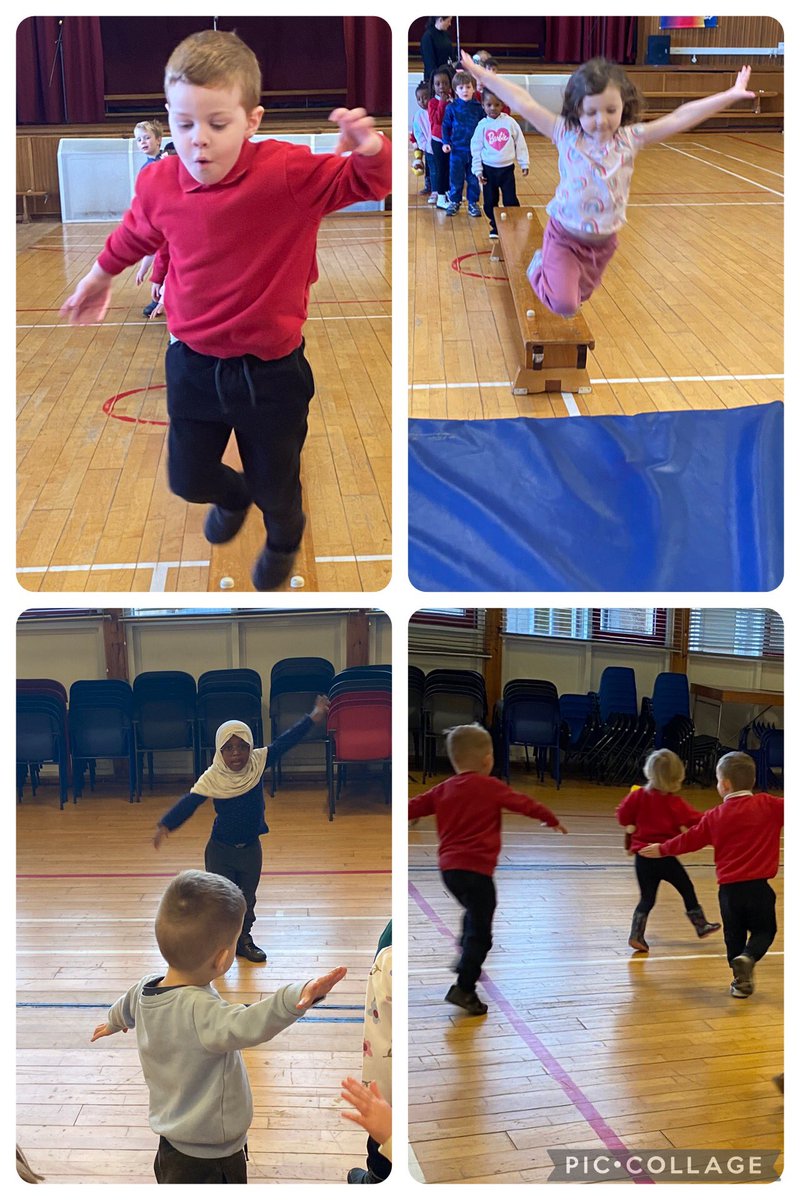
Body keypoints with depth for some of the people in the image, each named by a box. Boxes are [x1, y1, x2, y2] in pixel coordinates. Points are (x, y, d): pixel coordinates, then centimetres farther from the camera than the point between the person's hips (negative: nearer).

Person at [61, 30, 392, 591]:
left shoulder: (290, 173, -21)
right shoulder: (160, 183, -9)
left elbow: (367, 183, -18)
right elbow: (136, 234, 13)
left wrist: (370, 150, -42)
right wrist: (100, 276, 30)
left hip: (271, 370, -3)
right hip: (193, 364, 3)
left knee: (275, 486, 16)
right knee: (188, 478, 18)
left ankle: (284, 537, 55)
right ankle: (233, 496, 58)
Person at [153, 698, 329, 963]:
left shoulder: (257, 763, -11)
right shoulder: (212, 778, -19)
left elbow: (285, 742, -10)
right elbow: (189, 803, -24)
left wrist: (313, 718, -10)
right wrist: (165, 826, -37)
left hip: (251, 848, 3)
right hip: (221, 849, -3)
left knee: (247, 898, 18)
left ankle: (243, 940, 36)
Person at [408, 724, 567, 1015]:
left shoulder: (443, 789, 11)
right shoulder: (490, 787, -2)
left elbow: (414, 807, 11)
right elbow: (524, 804, 3)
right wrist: (552, 820, 17)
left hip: (449, 867, 7)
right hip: (476, 868, -7)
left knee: (474, 915, 31)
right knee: (479, 931, -5)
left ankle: (465, 963, 36)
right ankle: (464, 987, -11)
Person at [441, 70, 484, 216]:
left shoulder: (478, 108, -2)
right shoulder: (451, 108, -3)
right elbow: (445, 126, 4)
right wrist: (445, 142, -6)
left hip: (475, 150, 1)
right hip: (457, 149, -1)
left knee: (474, 179, 8)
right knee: (456, 178, 7)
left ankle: (473, 203, 22)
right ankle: (454, 202, 23)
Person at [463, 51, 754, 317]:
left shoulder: (630, 139, -9)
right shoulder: (566, 135, -14)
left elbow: (680, 118, -12)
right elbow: (524, 103, -15)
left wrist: (729, 96, -17)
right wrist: (481, 74, -15)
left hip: (603, 241, 3)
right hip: (565, 236, -3)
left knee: (577, 298, 20)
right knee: (564, 305, -17)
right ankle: (540, 270, 17)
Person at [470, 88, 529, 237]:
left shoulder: (510, 122, -6)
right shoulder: (482, 125, -4)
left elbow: (520, 143, 1)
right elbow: (476, 149, 1)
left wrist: (524, 163, 0)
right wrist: (477, 170, -2)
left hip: (507, 168, -1)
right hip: (489, 169, 1)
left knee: (510, 200, 1)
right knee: (490, 201, 9)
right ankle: (495, 226, 24)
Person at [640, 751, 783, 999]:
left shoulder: (716, 816, 2)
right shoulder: (769, 805, -5)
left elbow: (690, 839, 12)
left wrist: (662, 849, 27)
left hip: (729, 886, 2)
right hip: (758, 885, -2)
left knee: (734, 935, 17)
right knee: (764, 931, 11)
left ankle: (740, 980, 20)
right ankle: (747, 958, -16)